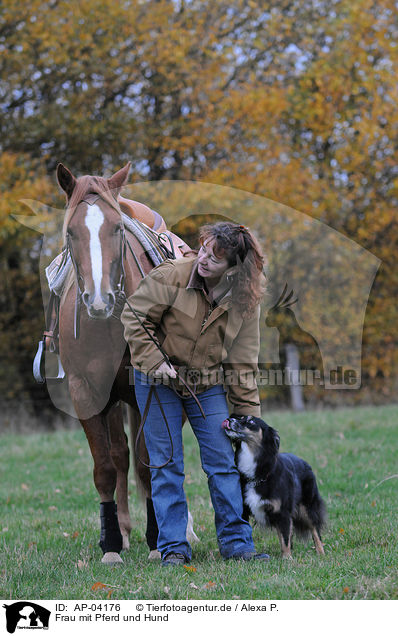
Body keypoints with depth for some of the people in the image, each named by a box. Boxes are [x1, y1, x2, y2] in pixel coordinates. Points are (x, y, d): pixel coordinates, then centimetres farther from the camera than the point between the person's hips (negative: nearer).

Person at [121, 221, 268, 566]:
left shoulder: (245, 301, -9)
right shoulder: (170, 277, -20)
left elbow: (242, 361, -1)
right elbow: (134, 316, -9)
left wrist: (247, 413, -3)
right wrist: (153, 362, -16)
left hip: (209, 385, 2)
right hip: (160, 381, -2)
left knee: (223, 461, 0)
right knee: (166, 464, -1)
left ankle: (236, 541, 7)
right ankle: (173, 547, 4)